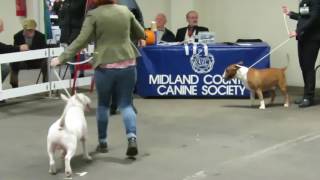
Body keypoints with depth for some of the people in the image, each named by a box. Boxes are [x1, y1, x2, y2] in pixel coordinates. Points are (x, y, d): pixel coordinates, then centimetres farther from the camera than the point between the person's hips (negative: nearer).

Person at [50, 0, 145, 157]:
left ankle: (102, 142, 24)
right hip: (127, 65, 2)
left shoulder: (94, 15, -4)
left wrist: (62, 58, -8)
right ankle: (132, 138, -12)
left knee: (103, 104, 17)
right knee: (126, 104, 9)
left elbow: (81, 41, -11)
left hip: (105, 66, -2)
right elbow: (141, 34, 17)